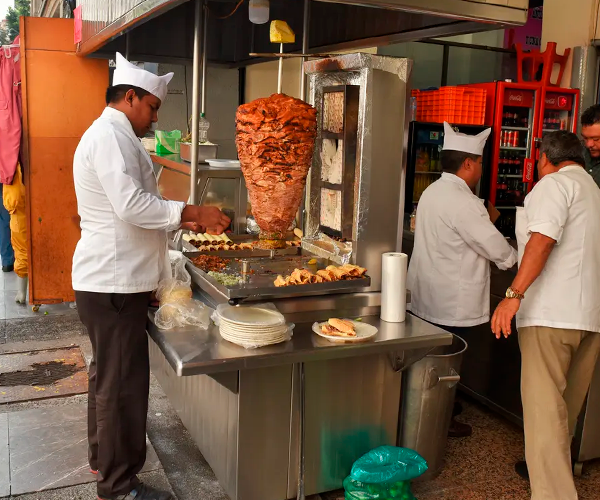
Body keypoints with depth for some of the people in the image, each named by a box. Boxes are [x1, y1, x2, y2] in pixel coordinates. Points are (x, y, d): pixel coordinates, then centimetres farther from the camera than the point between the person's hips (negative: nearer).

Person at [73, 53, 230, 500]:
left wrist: (185, 221, 11)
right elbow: (132, 206, -26)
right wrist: (192, 212, -19)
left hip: (110, 279, 11)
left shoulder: (112, 135, 19)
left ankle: (103, 457, 38)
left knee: (108, 374, 22)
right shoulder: (110, 136, -16)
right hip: (114, 283, -11)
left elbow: (131, 208, 22)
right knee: (123, 382, -2)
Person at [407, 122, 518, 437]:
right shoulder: (461, 202, -22)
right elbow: (496, 247, -19)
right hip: (450, 302, -9)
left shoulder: (433, 192, 9)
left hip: (427, 295, 9)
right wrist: (513, 258, 0)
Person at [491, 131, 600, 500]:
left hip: (553, 312, -9)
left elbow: (543, 240, -19)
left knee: (545, 405, -10)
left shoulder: (554, 183, -4)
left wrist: (514, 295, -23)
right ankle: (554, 467, 35)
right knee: (568, 404, 19)